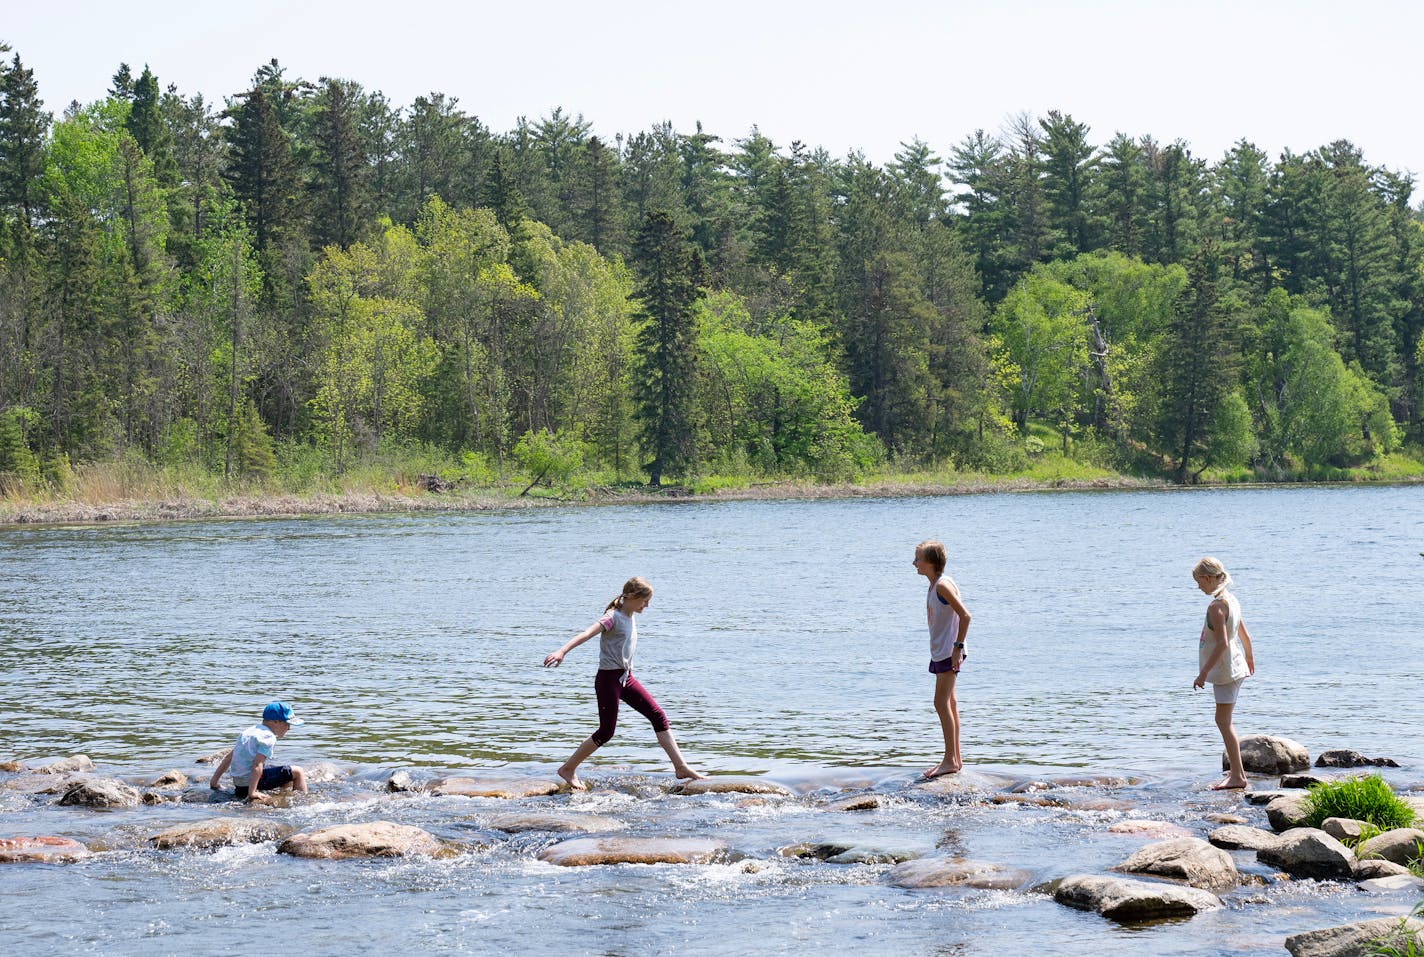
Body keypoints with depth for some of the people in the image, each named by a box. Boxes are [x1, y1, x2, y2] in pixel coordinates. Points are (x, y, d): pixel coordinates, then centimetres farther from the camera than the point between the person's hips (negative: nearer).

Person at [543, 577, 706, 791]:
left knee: (659, 716, 2)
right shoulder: (613, 618, -15)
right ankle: (568, 769, 11)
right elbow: (586, 634, -29)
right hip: (609, 679, -8)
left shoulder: (631, 619, 11)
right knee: (606, 731, -4)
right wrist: (562, 651, -43)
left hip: (626, 678, 9)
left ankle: (681, 767, 4)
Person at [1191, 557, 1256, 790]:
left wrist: (1203, 673, -23)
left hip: (1225, 669, -10)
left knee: (1223, 721, -6)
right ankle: (1236, 770, 24)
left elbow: (1222, 644, -25)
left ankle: (1237, 775, -6)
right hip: (1235, 666, 10)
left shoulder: (1216, 607, -21)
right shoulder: (1231, 599, 8)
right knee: (1225, 721, 17)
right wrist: (1249, 657, 36)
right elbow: (1244, 634, 19)